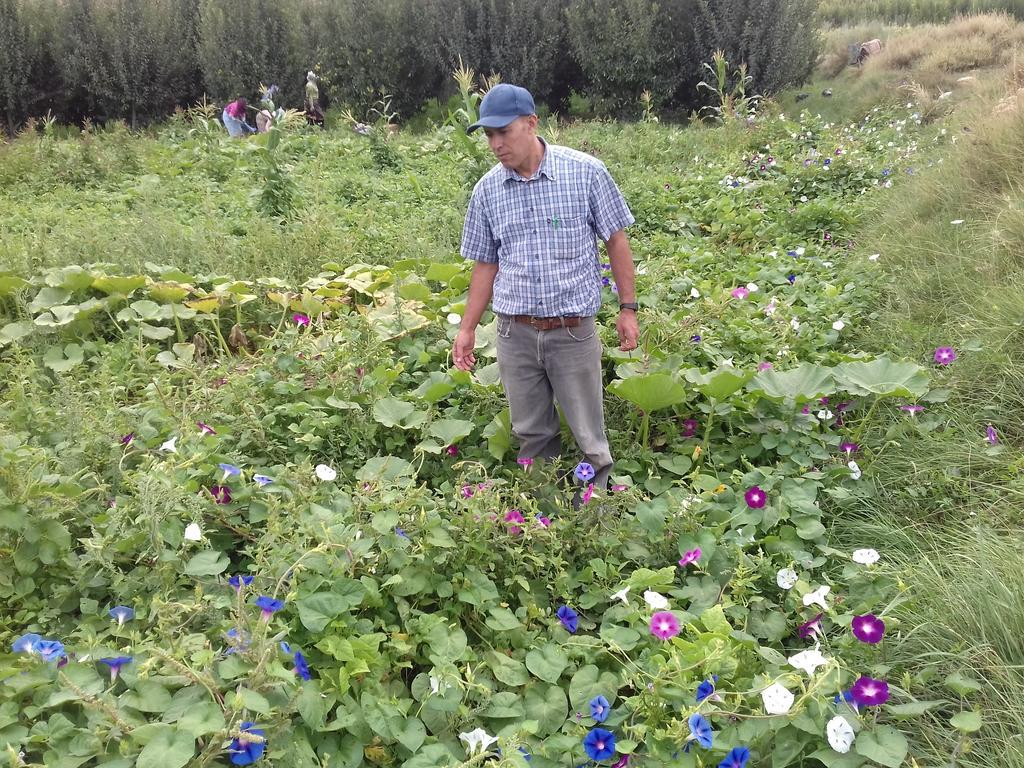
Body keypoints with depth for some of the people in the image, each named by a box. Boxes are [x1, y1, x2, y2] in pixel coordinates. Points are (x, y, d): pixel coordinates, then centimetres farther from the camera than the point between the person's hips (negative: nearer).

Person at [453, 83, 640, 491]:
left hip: (574, 331, -2)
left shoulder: (586, 172, -7)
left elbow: (616, 240, 1)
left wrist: (628, 309, 0)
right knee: (532, 435, 14)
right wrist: (467, 328, 9)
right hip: (515, 334, 3)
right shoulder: (487, 190, 2)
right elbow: (486, 264, 10)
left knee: (590, 440, 5)